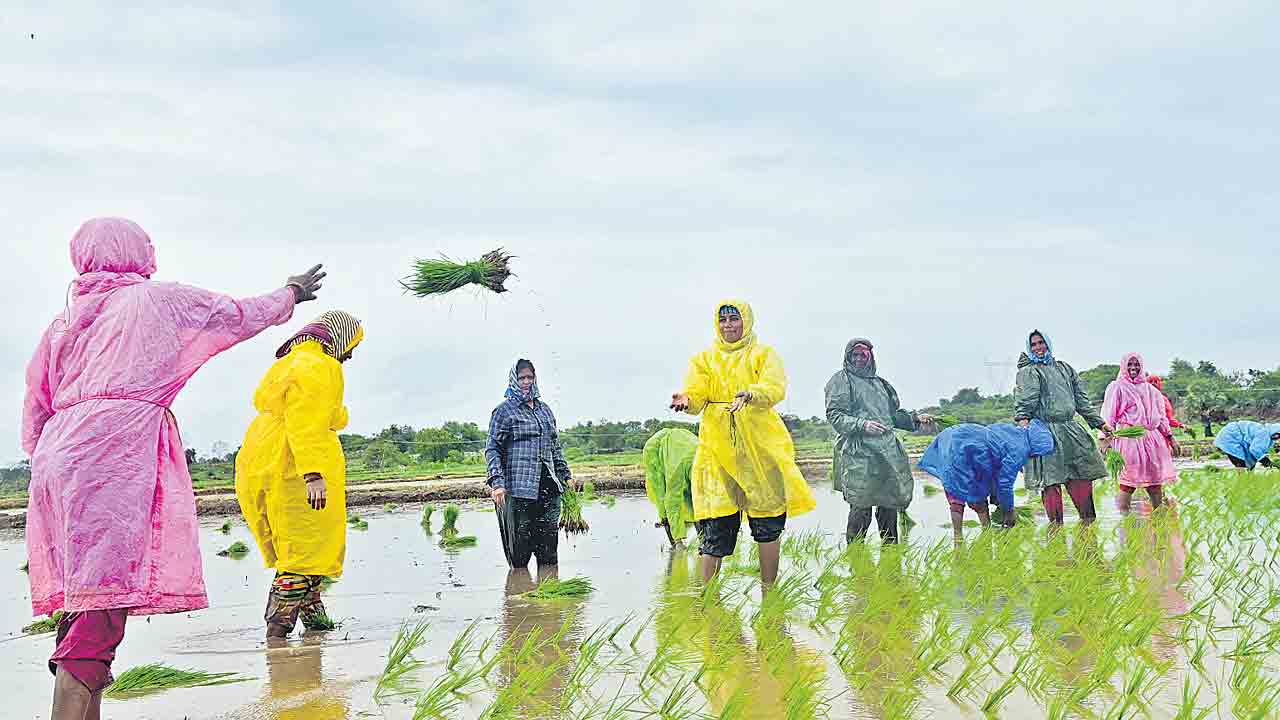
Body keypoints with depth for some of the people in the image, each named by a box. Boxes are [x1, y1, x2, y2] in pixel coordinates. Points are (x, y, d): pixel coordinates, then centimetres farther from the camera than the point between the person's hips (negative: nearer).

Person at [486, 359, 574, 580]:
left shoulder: (544, 410, 19)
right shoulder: (504, 411, 1)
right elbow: (492, 449, -4)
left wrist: (566, 475, 20)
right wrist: (496, 482, -15)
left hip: (547, 487, 5)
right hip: (518, 487, -5)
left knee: (549, 552, 3)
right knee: (519, 553, -3)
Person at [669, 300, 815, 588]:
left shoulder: (763, 354, 8)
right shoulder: (704, 359, 15)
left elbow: (775, 388, -11)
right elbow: (696, 394, 0)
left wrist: (749, 395, -32)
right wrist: (686, 400, -25)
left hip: (762, 448, -1)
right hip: (717, 449, 1)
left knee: (768, 526, 2)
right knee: (716, 526, -3)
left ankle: (769, 594, 12)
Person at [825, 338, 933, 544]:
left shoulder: (879, 382, 24)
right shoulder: (841, 380, 3)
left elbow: (893, 414, 30)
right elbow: (834, 415, -7)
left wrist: (914, 418, 14)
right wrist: (862, 424, -20)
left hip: (888, 450, 7)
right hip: (859, 453, -7)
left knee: (890, 503, 9)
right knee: (862, 506, -11)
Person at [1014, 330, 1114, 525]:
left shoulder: (1065, 368, 20)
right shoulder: (1028, 371, 4)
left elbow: (1081, 400, 23)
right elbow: (1025, 400, -12)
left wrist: (1099, 423, 22)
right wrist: (1023, 419, -29)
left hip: (1070, 428, 5)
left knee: (1082, 476, 3)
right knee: (1051, 480, -7)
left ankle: (1089, 522, 12)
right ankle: (1056, 526, -3)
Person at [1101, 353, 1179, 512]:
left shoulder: (1150, 389, 19)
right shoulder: (1117, 387, 3)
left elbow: (1161, 416, 24)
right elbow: (1108, 416, -3)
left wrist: (1170, 437, 20)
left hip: (1151, 438, 5)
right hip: (1129, 438, -5)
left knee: (1156, 481, 4)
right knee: (1128, 483, -11)